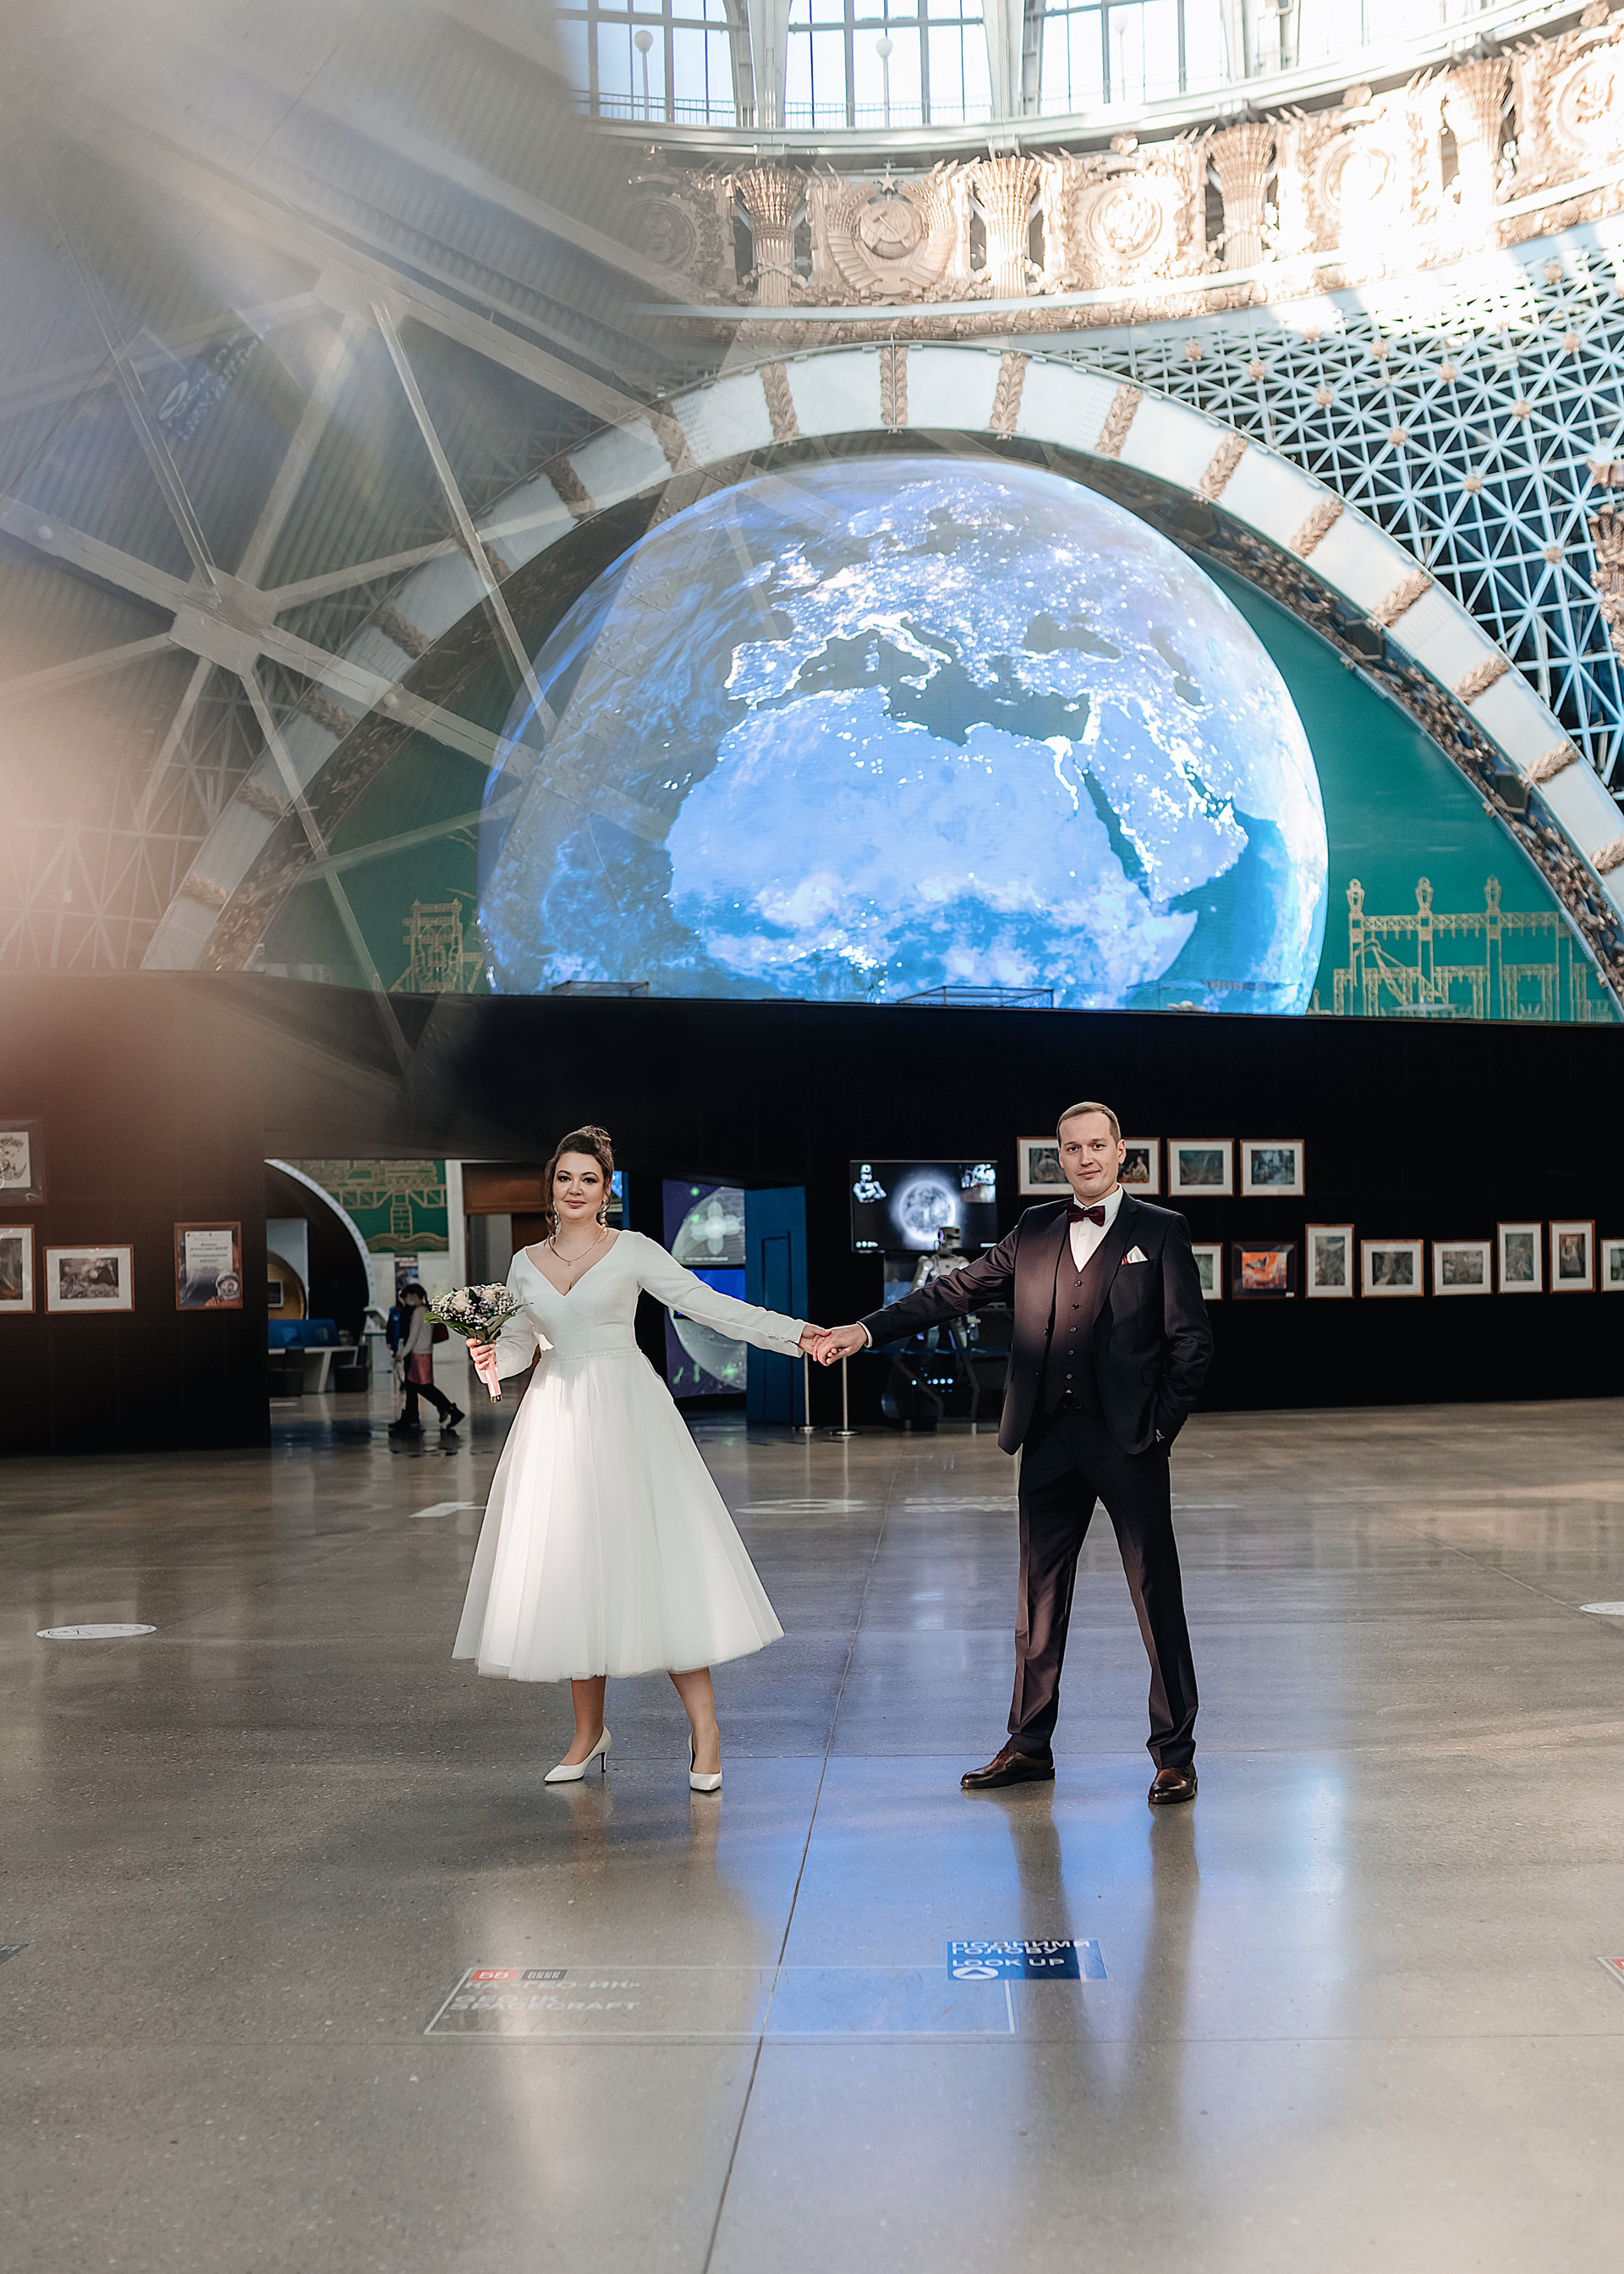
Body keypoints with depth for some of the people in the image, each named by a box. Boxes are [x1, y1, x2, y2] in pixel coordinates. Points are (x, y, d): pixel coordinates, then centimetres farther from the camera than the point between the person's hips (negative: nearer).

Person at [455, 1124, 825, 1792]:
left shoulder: (633, 1251, 0)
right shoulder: (526, 1264, 11)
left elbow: (710, 1306, -4)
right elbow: (517, 1343, 18)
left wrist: (798, 1334, -12)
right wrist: (491, 1359, -5)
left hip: (626, 1413, -4)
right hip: (556, 1420, 4)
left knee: (657, 1558, -9)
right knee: (569, 1568, 5)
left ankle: (704, 1731, -3)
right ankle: (589, 1732, 18)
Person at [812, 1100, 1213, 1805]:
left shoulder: (1161, 1231, 2)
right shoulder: (1035, 1231, 11)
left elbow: (1191, 1339, 0)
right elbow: (955, 1291, 7)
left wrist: (1161, 1422, -7)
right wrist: (865, 1330, -1)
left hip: (1128, 1440, -3)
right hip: (1050, 1442, 4)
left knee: (1157, 1596, 2)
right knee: (1039, 1595, 10)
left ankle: (1175, 1753, 14)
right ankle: (1029, 1744, 23)